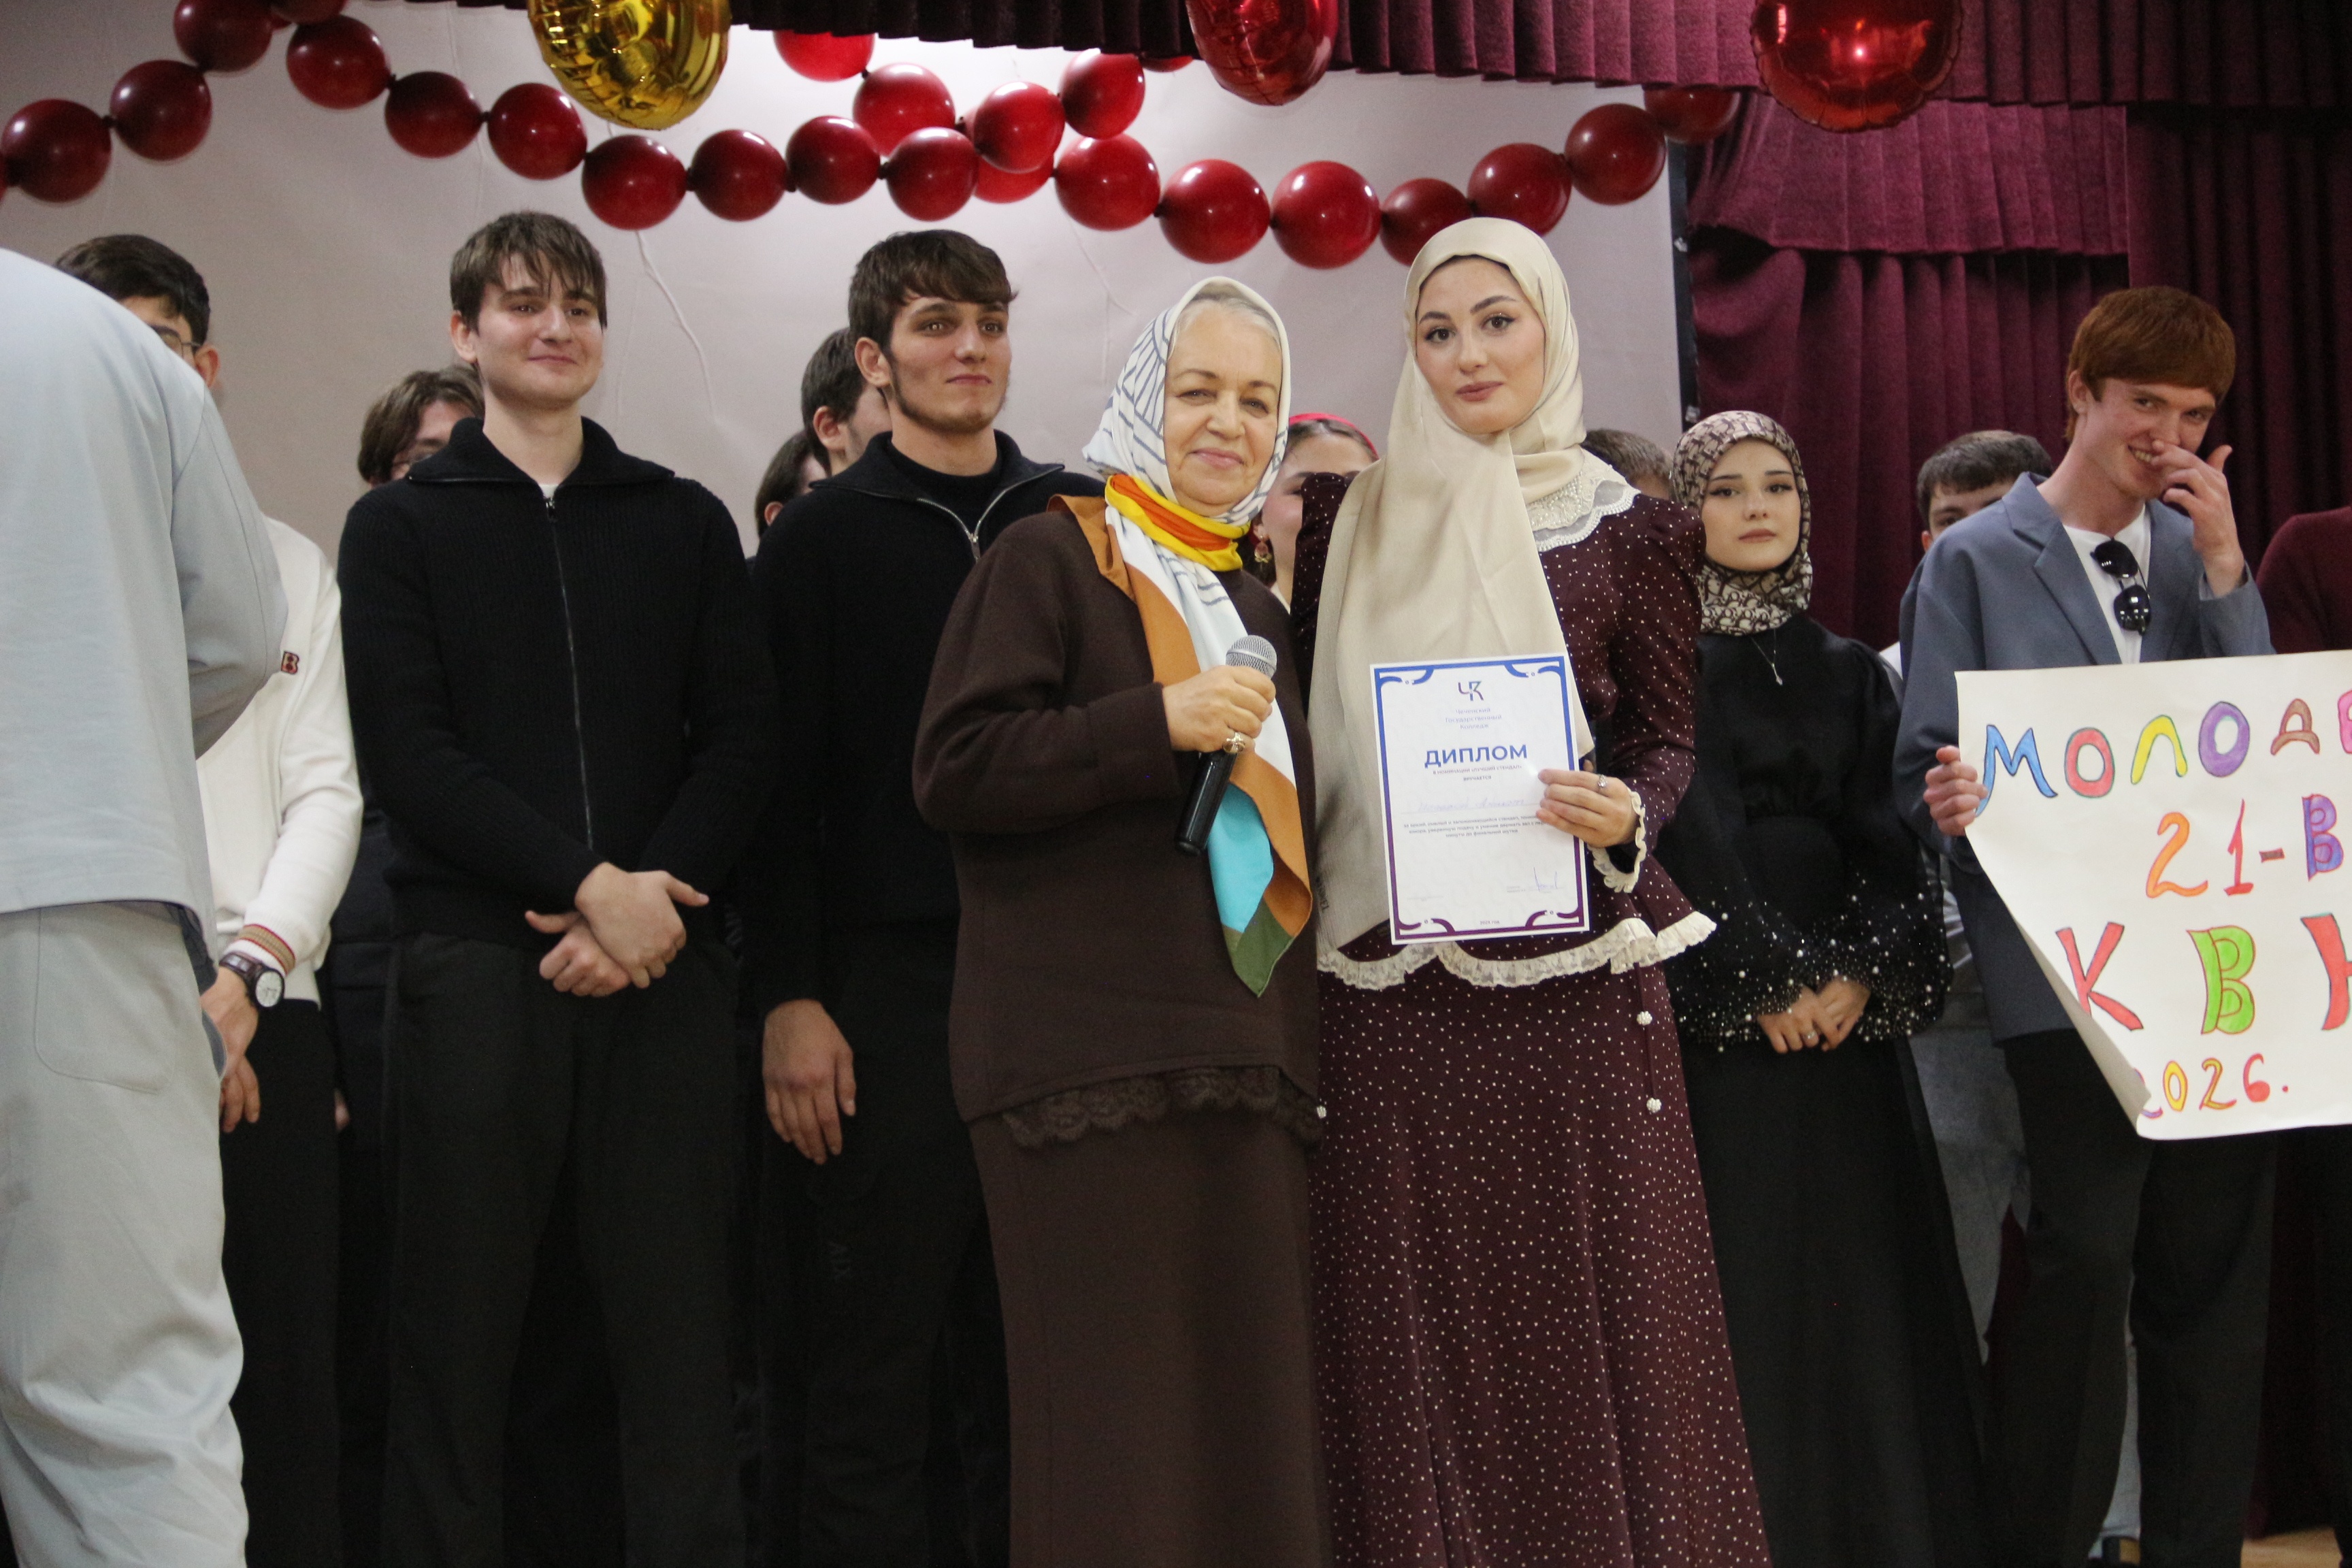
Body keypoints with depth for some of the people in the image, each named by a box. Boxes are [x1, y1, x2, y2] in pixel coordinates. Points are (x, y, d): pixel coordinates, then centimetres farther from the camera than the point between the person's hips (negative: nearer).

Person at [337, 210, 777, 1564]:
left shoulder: (684, 522, 16)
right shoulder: (401, 525, 10)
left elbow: (742, 735, 7)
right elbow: (409, 753, -1)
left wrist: (658, 897, -9)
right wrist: (592, 882, -12)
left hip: (664, 959, 2)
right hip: (475, 961, -1)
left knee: (679, 1325, 0)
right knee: (460, 1335, 0)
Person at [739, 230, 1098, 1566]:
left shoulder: (1084, 525, 13)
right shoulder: (823, 539, 5)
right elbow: (782, 781, 0)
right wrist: (789, 996, -8)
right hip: (890, 988, -3)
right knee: (875, 1366, 0)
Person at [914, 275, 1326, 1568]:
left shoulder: (1256, 600, 23)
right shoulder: (1050, 559, 2)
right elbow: (954, 770, -10)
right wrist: (1158, 726, -17)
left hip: (1250, 1059, 7)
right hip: (1092, 1057, -7)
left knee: (1256, 1401, 4)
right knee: (1113, 1418, -8)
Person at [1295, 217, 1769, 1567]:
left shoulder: (1628, 528, 6)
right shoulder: (1351, 520, 10)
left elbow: (1671, 737, 5)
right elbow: (1309, 723, 11)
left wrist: (1627, 817, -13)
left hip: (1574, 963, -1)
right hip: (1392, 971, 2)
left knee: (1592, 1302, -2)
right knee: (1414, 1307, 3)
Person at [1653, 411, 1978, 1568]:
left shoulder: (1847, 671, 15)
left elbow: (1886, 836, 6)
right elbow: (1683, 830, -9)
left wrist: (1863, 970, -9)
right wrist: (1768, 976, -13)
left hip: (1845, 1009, 4)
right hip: (1712, 1009, -4)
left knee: (1858, 1280, 2)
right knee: (1740, 1285, -5)